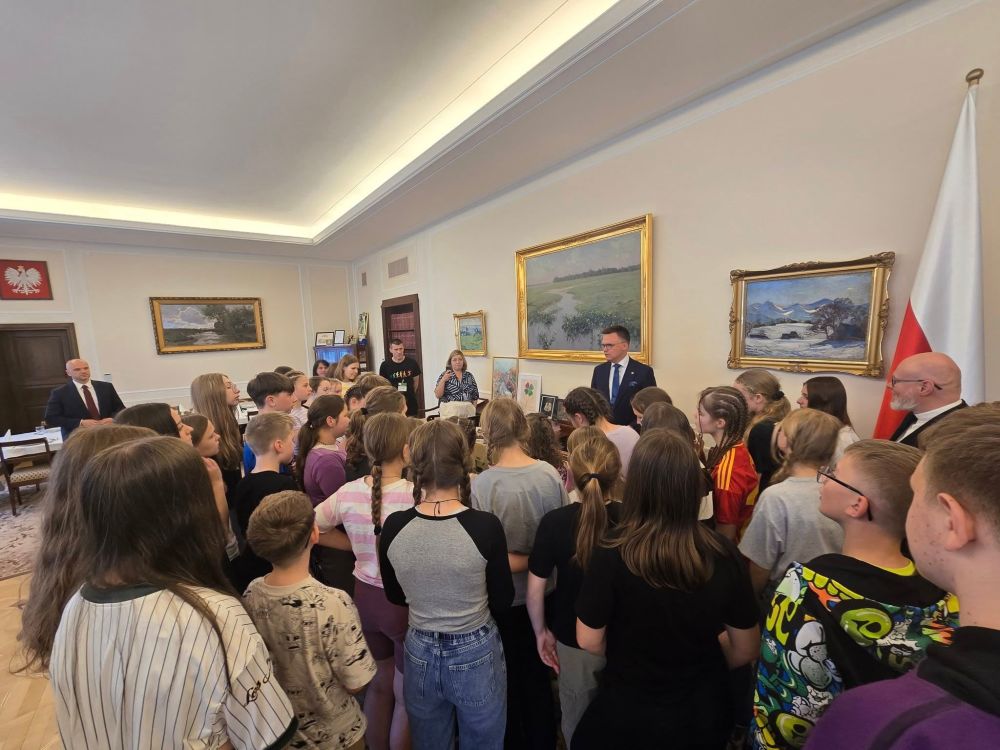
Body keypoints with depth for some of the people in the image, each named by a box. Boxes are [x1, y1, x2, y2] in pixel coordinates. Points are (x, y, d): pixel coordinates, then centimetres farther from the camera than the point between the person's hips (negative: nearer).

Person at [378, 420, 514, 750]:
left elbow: (395, 596, 0)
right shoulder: (485, 526, -27)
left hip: (420, 654, 3)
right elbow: (502, 602, -10)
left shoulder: (393, 527, -18)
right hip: (476, 654, -2)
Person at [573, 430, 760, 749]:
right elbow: (746, 650, -5)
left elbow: (589, 640, -16)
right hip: (704, 711, 3)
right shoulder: (723, 553, -19)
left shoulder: (613, 552, -28)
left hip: (629, 710, -2)